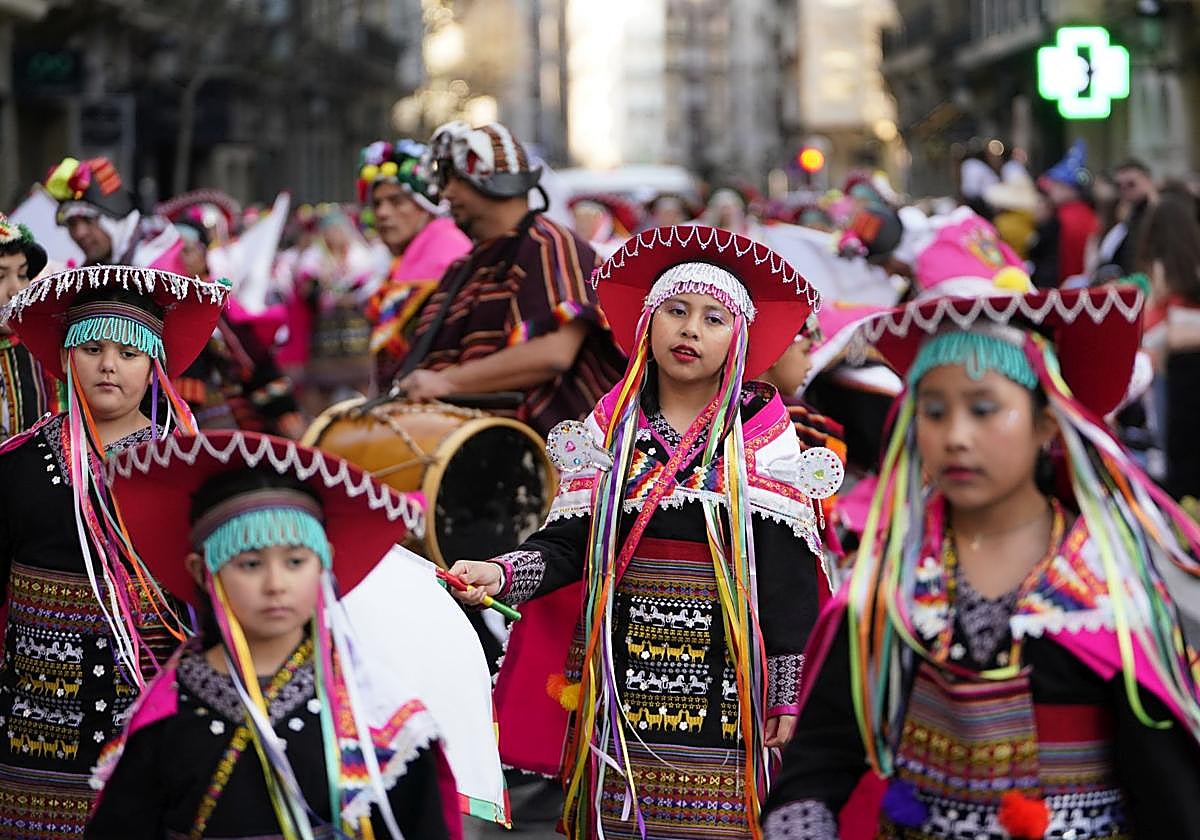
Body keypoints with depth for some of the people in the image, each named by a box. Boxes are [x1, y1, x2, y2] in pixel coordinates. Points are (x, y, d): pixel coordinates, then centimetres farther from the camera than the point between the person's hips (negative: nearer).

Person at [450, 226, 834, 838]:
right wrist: (503, 573, -15)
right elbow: (567, 545, 4)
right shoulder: (609, 426, 8)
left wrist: (787, 692, -5)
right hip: (623, 671, 2)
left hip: (724, 672, -2)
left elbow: (787, 576, -2)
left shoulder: (761, 433, 1)